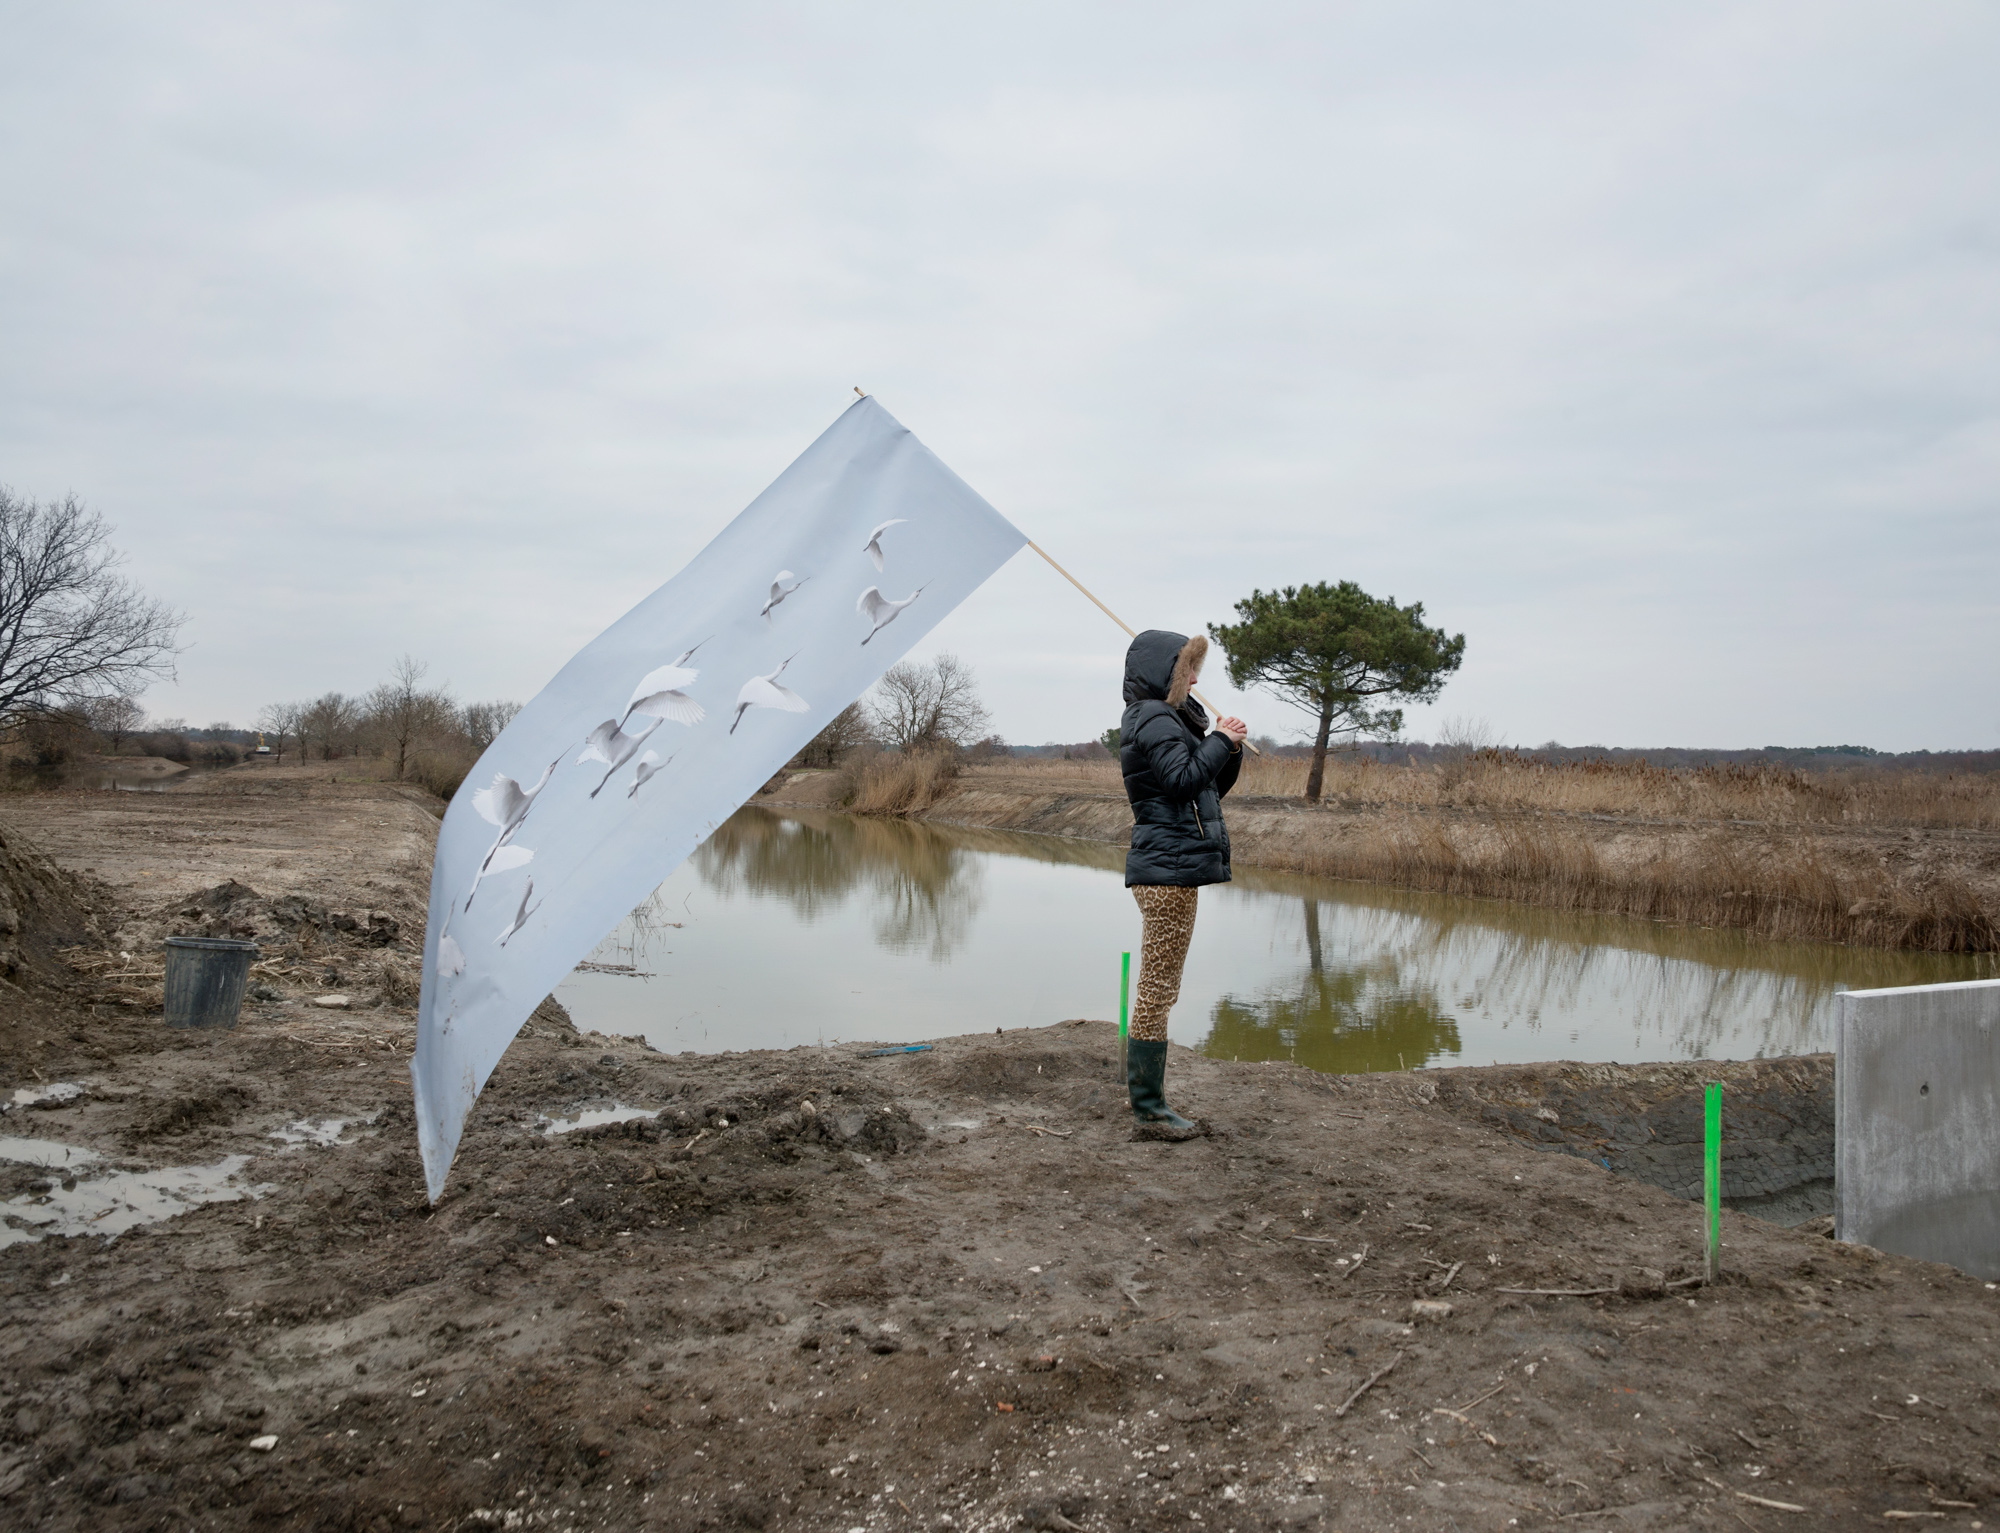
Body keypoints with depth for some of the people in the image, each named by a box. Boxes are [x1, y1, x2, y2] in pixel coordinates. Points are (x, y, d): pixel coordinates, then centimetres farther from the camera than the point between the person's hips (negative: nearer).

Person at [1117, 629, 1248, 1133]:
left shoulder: (1167, 718, 22)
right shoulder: (1153, 719, -10)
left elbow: (1213, 787, 22)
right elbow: (1183, 779, -22)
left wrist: (1229, 748, 7)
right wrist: (1222, 741, -11)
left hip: (1169, 869, 11)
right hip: (1168, 869, -11)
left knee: (1156, 988, 15)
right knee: (1160, 989, -6)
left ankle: (1141, 1090, 23)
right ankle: (1149, 1104, -1)